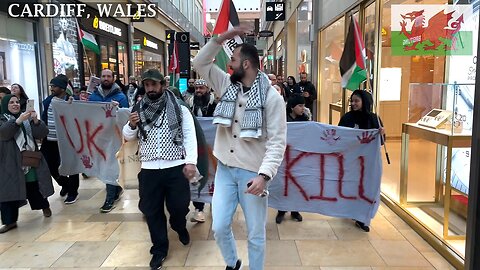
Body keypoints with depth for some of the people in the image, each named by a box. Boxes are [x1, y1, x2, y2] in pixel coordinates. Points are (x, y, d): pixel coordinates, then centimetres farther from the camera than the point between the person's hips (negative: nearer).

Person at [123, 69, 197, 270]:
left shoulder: (180, 110, -2)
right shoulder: (139, 109, 8)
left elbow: (190, 137, -7)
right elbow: (127, 137, 15)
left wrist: (191, 161, -22)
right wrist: (131, 125, -8)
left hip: (176, 167, -3)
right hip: (149, 169, 3)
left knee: (179, 206, 6)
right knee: (151, 210, 10)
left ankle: (180, 227, 42)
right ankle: (159, 249, 28)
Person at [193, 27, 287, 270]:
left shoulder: (272, 97, -12)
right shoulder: (227, 85, 5)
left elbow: (277, 141, -15)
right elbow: (200, 63, 6)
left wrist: (264, 175, -25)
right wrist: (221, 39, -5)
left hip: (252, 172, -4)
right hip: (225, 169, 5)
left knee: (256, 234, 9)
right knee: (219, 227, 10)